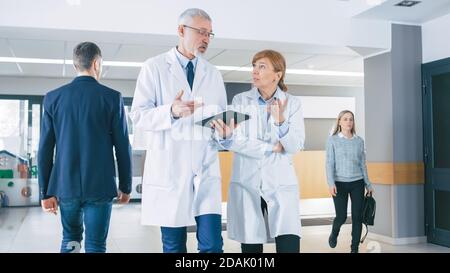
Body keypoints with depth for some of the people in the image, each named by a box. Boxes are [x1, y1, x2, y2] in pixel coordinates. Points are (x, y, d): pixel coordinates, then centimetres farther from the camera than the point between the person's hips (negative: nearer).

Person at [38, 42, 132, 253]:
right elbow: (122, 147, -5)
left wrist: (46, 191, 8)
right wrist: (125, 186, 6)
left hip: (66, 184, 3)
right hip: (100, 186, -3)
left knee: (70, 239, 20)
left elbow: (45, 150, 1)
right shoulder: (112, 97, -6)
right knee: (95, 245, 5)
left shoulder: (53, 98, 1)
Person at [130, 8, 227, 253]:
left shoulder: (214, 74, 14)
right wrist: (171, 111, -25)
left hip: (206, 169, 3)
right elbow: (138, 116, -7)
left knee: (212, 244, -5)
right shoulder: (154, 67, 1)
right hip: (169, 169, -2)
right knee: (173, 246, 8)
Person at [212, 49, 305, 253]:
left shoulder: (292, 103, 4)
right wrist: (271, 147, -15)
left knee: (289, 247, -10)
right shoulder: (240, 101, 3)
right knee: (250, 247, 5)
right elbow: (238, 141, -7)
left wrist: (281, 122, -22)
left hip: (281, 185, 0)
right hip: (247, 185, 1)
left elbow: (296, 146, -6)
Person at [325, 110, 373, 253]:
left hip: (357, 182, 3)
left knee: (357, 216, 1)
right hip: (340, 183, -3)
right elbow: (330, 163, -5)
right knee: (341, 216, -2)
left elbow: (362, 164, 11)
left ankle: (355, 248, 14)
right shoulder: (333, 140, -1)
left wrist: (368, 184, 10)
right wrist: (331, 183, -16)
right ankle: (334, 234, 33)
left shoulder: (359, 141, 7)